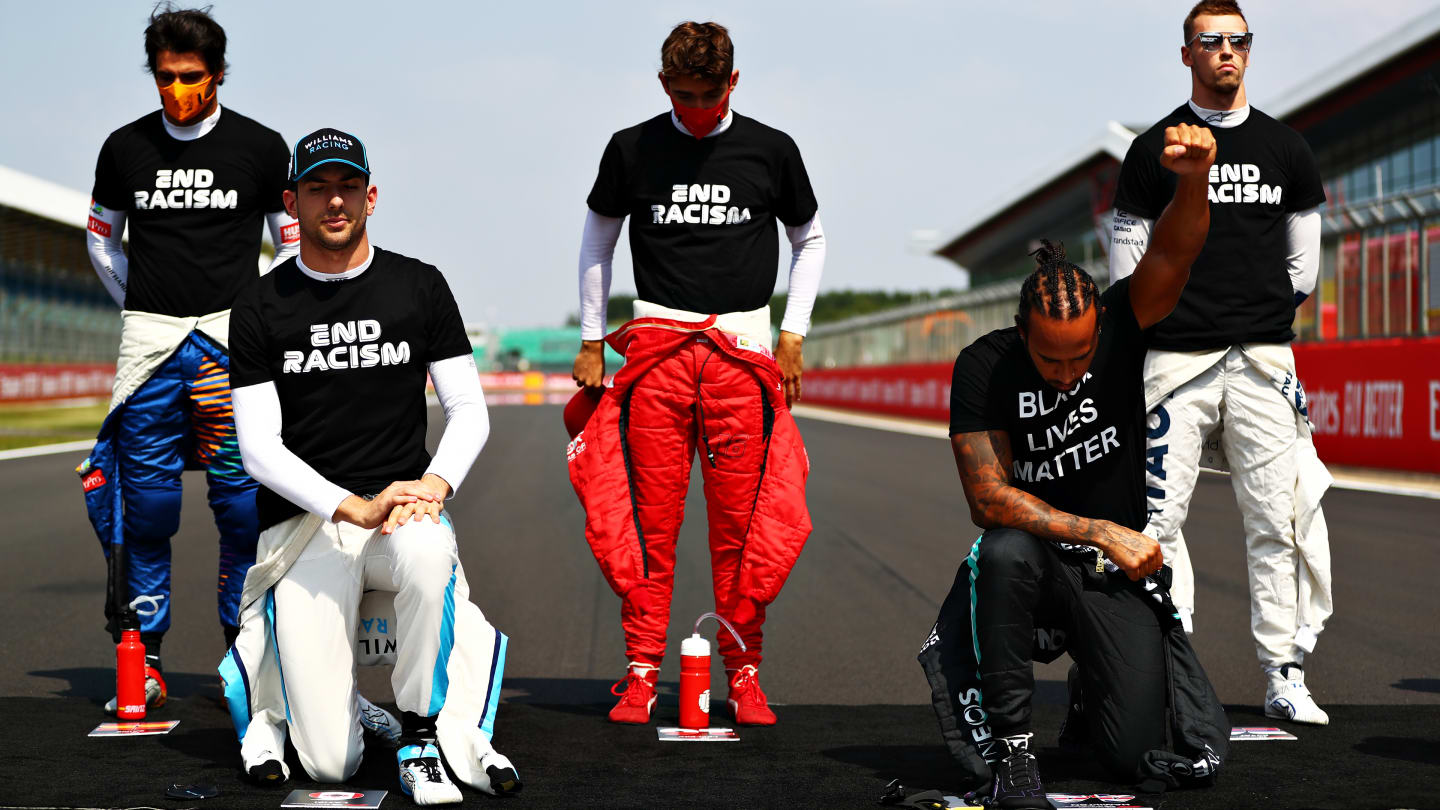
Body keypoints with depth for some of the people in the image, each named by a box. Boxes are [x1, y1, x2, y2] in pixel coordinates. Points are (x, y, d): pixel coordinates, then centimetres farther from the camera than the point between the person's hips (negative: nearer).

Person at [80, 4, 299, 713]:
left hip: (233, 336, -1)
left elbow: (294, 242, 11)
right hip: (149, 337, 2)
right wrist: (143, 310, 12)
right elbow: (101, 238, 21)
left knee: (241, 492, -4)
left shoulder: (261, 147, 4)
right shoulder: (126, 147, 9)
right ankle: (145, 658, 6)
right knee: (146, 493, 0)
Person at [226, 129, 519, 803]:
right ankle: (264, 706, 23)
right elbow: (258, 448, -4)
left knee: (427, 553, -40)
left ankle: (421, 736, -18)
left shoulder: (420, 287, 8)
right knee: (331, 764, -15)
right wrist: (354, 507, -20)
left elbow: (469, 411, 6)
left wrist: (436, 483, -16)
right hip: (301, 521, -1)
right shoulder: (261, 307, 3)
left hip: (406, 508, 2)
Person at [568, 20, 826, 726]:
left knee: (743, 523, -2)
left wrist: (793, 334, 10)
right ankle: (641, 673, 2)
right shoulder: (633, 149, 6)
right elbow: (598, 239, 18)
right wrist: (591, 340, 14)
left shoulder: (771, 151, 6)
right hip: (655, 347, 0)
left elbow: (809, 239, 19)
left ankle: (744, 674, 7)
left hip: (743, 351, 0)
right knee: (649, 520, -4)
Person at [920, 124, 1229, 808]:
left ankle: (1089, 698, 29)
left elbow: (1174, 254, -29)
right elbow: (988, 499, -19)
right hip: (1032, 560, -2)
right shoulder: (983, 367, -15)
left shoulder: (1120, 323, -10)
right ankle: (1010, 743, -23)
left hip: (1118, 573, 2)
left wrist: (1192, 181, -51)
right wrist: (1099, 533, -25)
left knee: (1137, 754, -10)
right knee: (1007, 552, -39)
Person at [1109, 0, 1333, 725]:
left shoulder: (1286, 149, 12)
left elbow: (1304, 264, 17)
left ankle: (1284, 676, 5)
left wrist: (1263, 319, 11)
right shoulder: (1155, 149, 4)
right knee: (1160, 516, -5)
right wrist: (1178, 319, 4)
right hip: (1177, 359, -2)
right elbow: (1128, 266, 6)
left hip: (1264, 359, 2)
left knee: (1277, 521, 0)